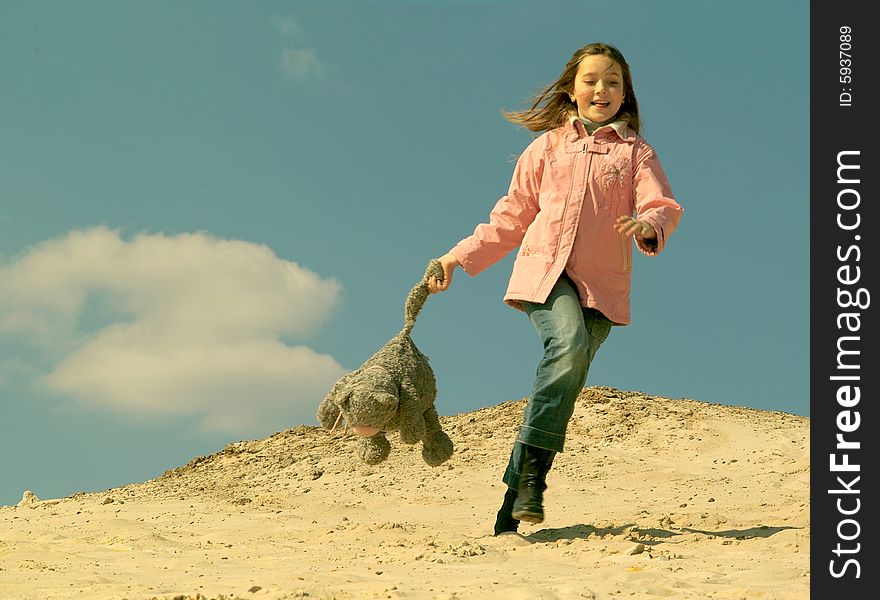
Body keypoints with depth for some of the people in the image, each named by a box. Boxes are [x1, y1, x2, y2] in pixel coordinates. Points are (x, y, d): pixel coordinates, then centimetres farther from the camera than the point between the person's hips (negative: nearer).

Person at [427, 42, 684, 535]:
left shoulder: (636, 152, 14)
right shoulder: (547, 148, 17)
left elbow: (663, 207, 0)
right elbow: (510, 219, 20)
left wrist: (649, 225, -24)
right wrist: (460, 257, 12)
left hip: (602, 284, 1)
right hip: (545, 271, 0)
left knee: (566, 383, -9)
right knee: (569, 345, -30)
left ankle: (516, 502, -4)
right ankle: (531, 467, -27)